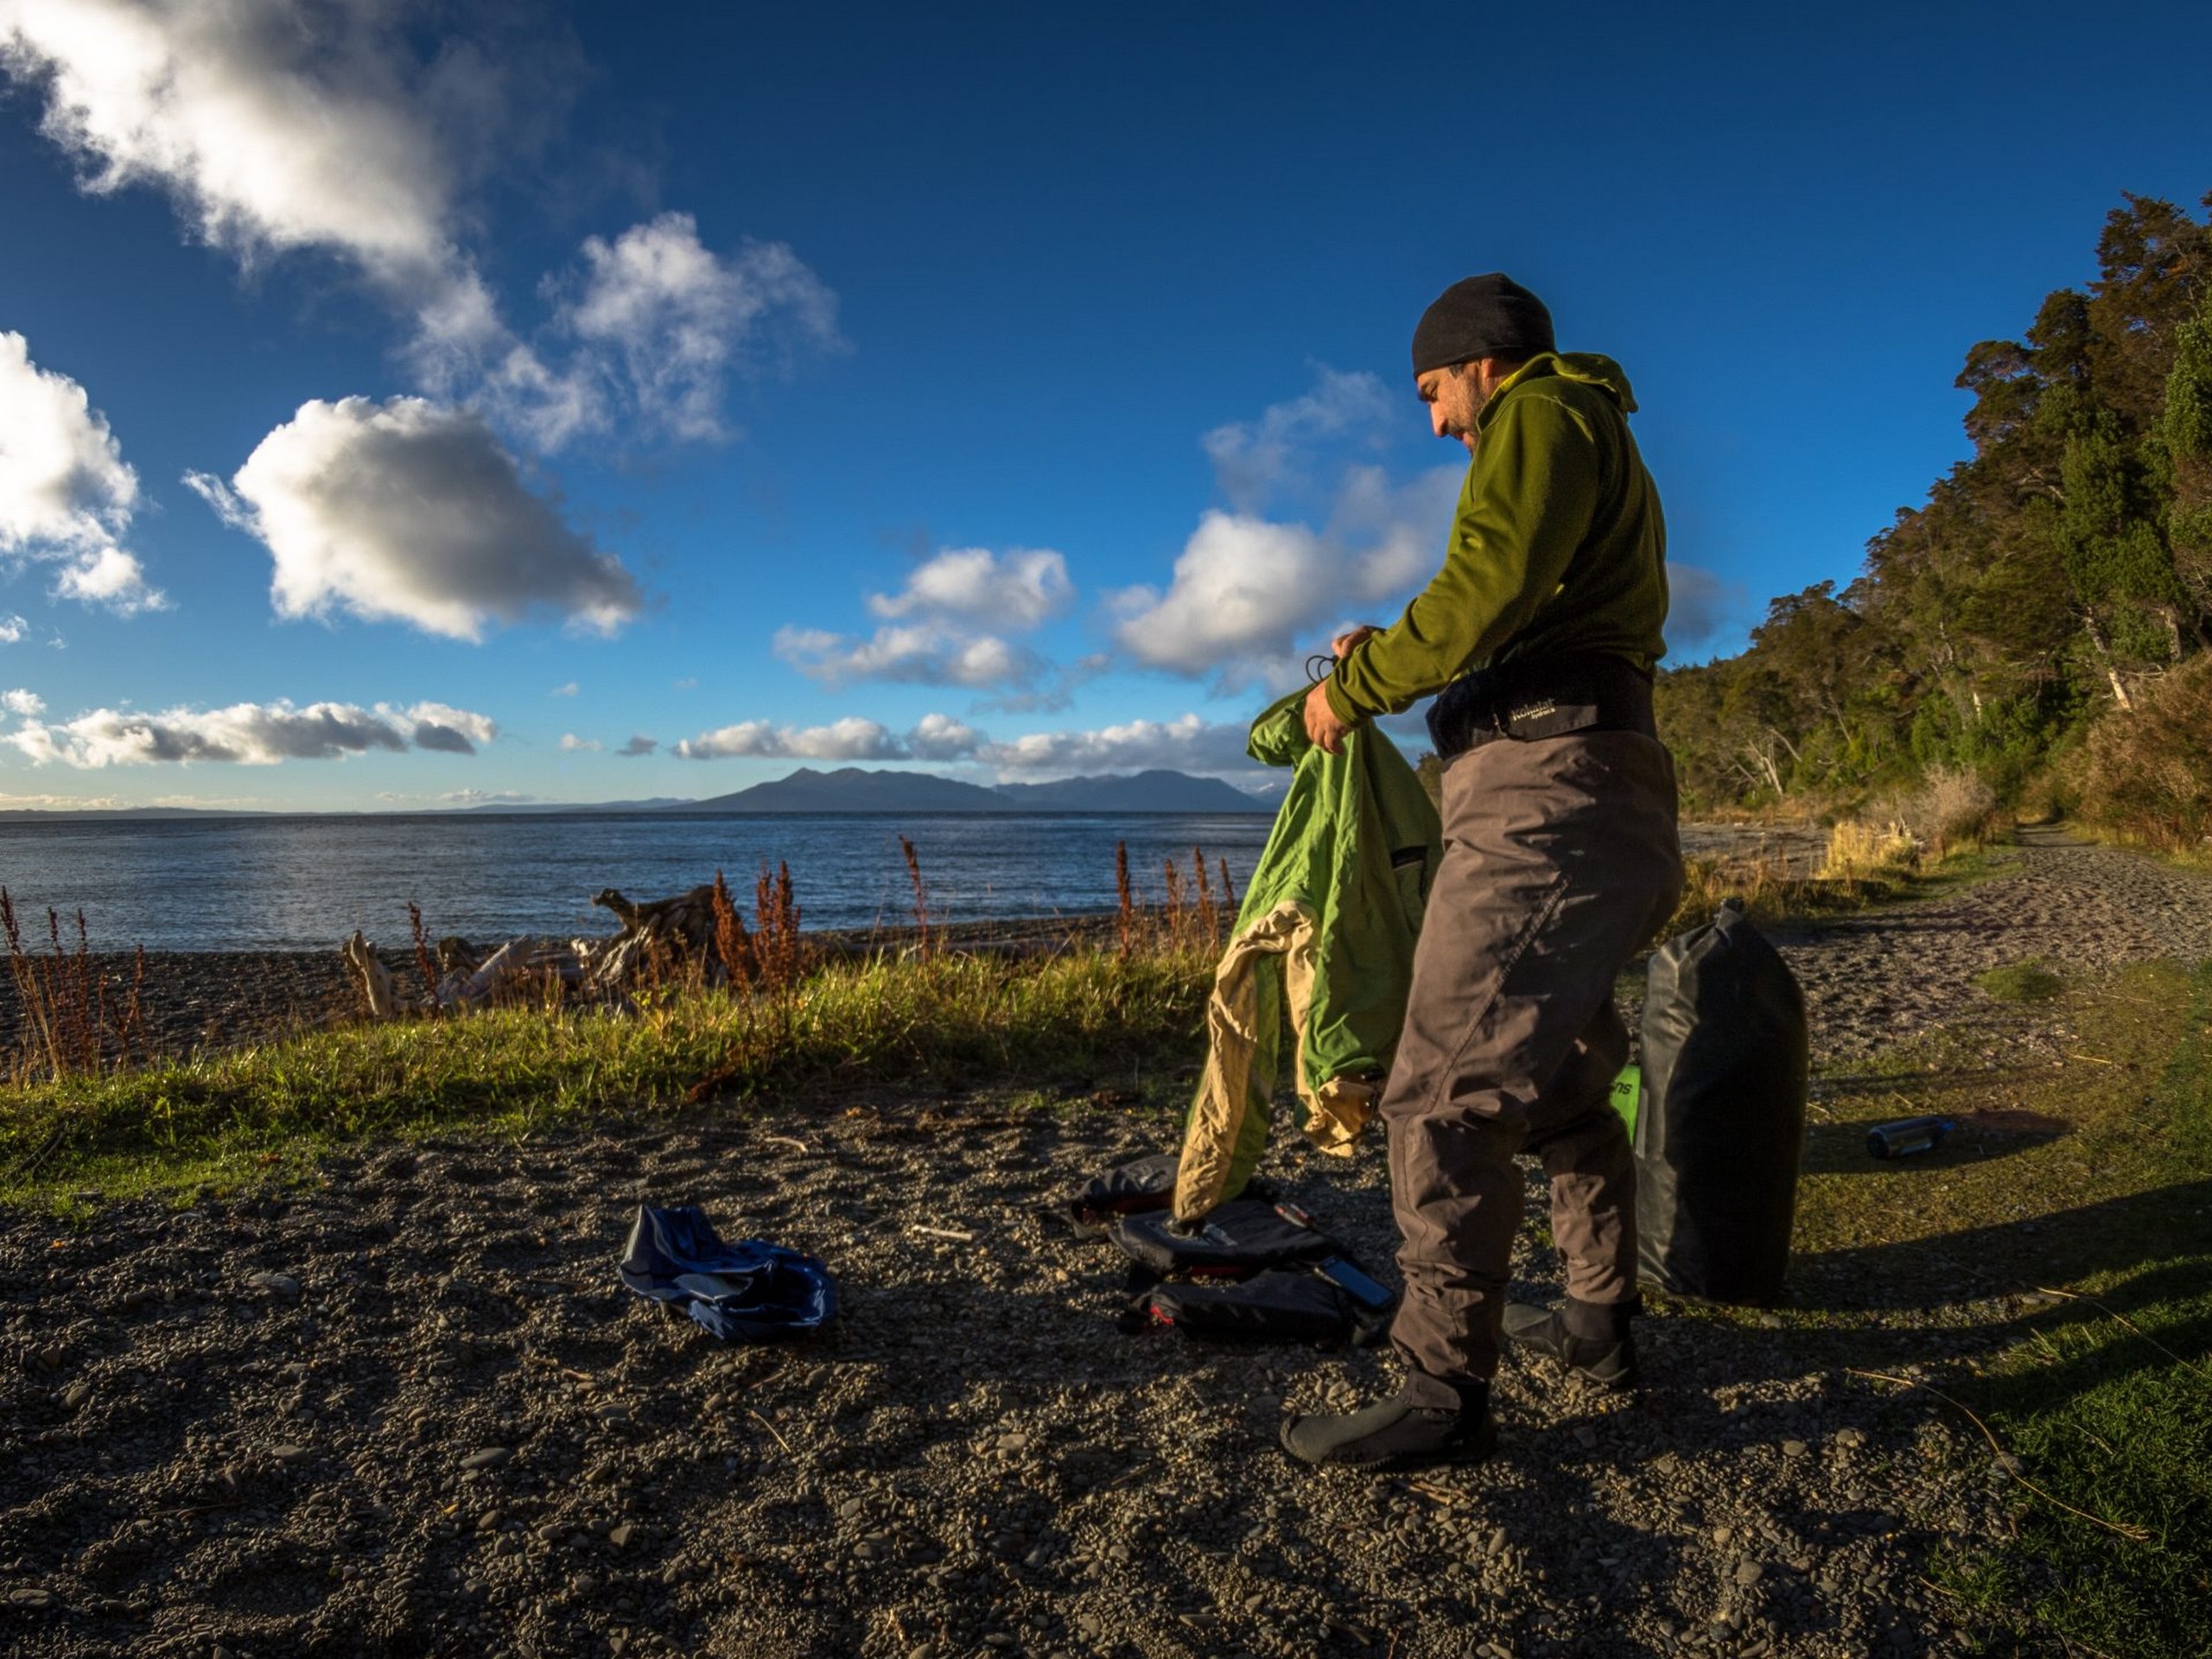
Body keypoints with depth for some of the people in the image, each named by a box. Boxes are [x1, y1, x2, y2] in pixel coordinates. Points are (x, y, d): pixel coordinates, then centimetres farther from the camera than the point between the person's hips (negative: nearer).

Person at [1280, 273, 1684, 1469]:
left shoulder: (1542, 413, -2)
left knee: (1445, 1096, -14)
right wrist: (1393, 651, 24)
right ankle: (1601, 1319, 31)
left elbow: (1486, 591, -18)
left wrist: (1356, 687, -7)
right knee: (1561, 1075, 20)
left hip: (1543, 787, -11)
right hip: (1588, 789, 11)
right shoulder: (1602, 443, 30)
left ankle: (1445, 1392, -10)